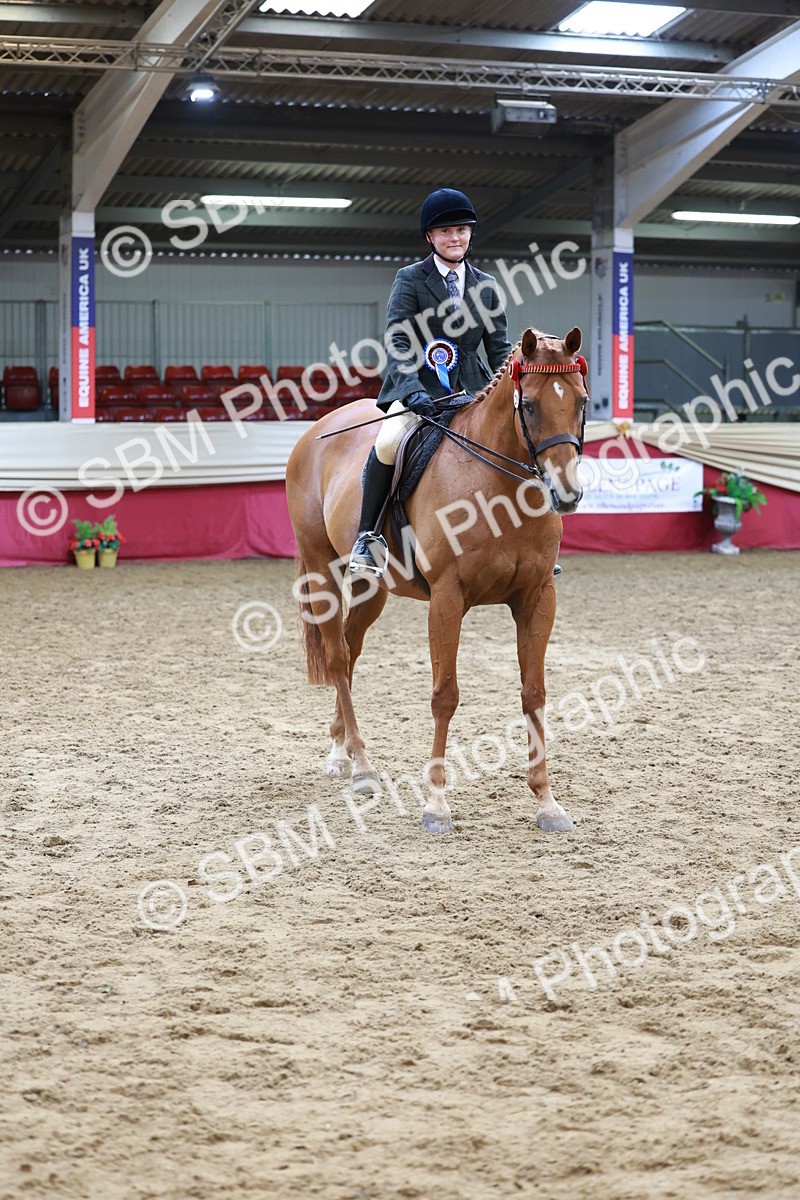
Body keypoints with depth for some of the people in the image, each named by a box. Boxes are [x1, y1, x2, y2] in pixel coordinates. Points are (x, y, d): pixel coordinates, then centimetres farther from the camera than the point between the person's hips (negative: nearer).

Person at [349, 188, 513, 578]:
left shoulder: (486, 286, 13)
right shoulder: (410, 279, 1)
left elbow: (500, 348, 12)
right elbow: (398, 343, -10)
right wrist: (413, 391, -26)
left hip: (472, 389, 4)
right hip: (418, 387, -4)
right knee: (388, 442, -33)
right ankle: (368, 536, -19)